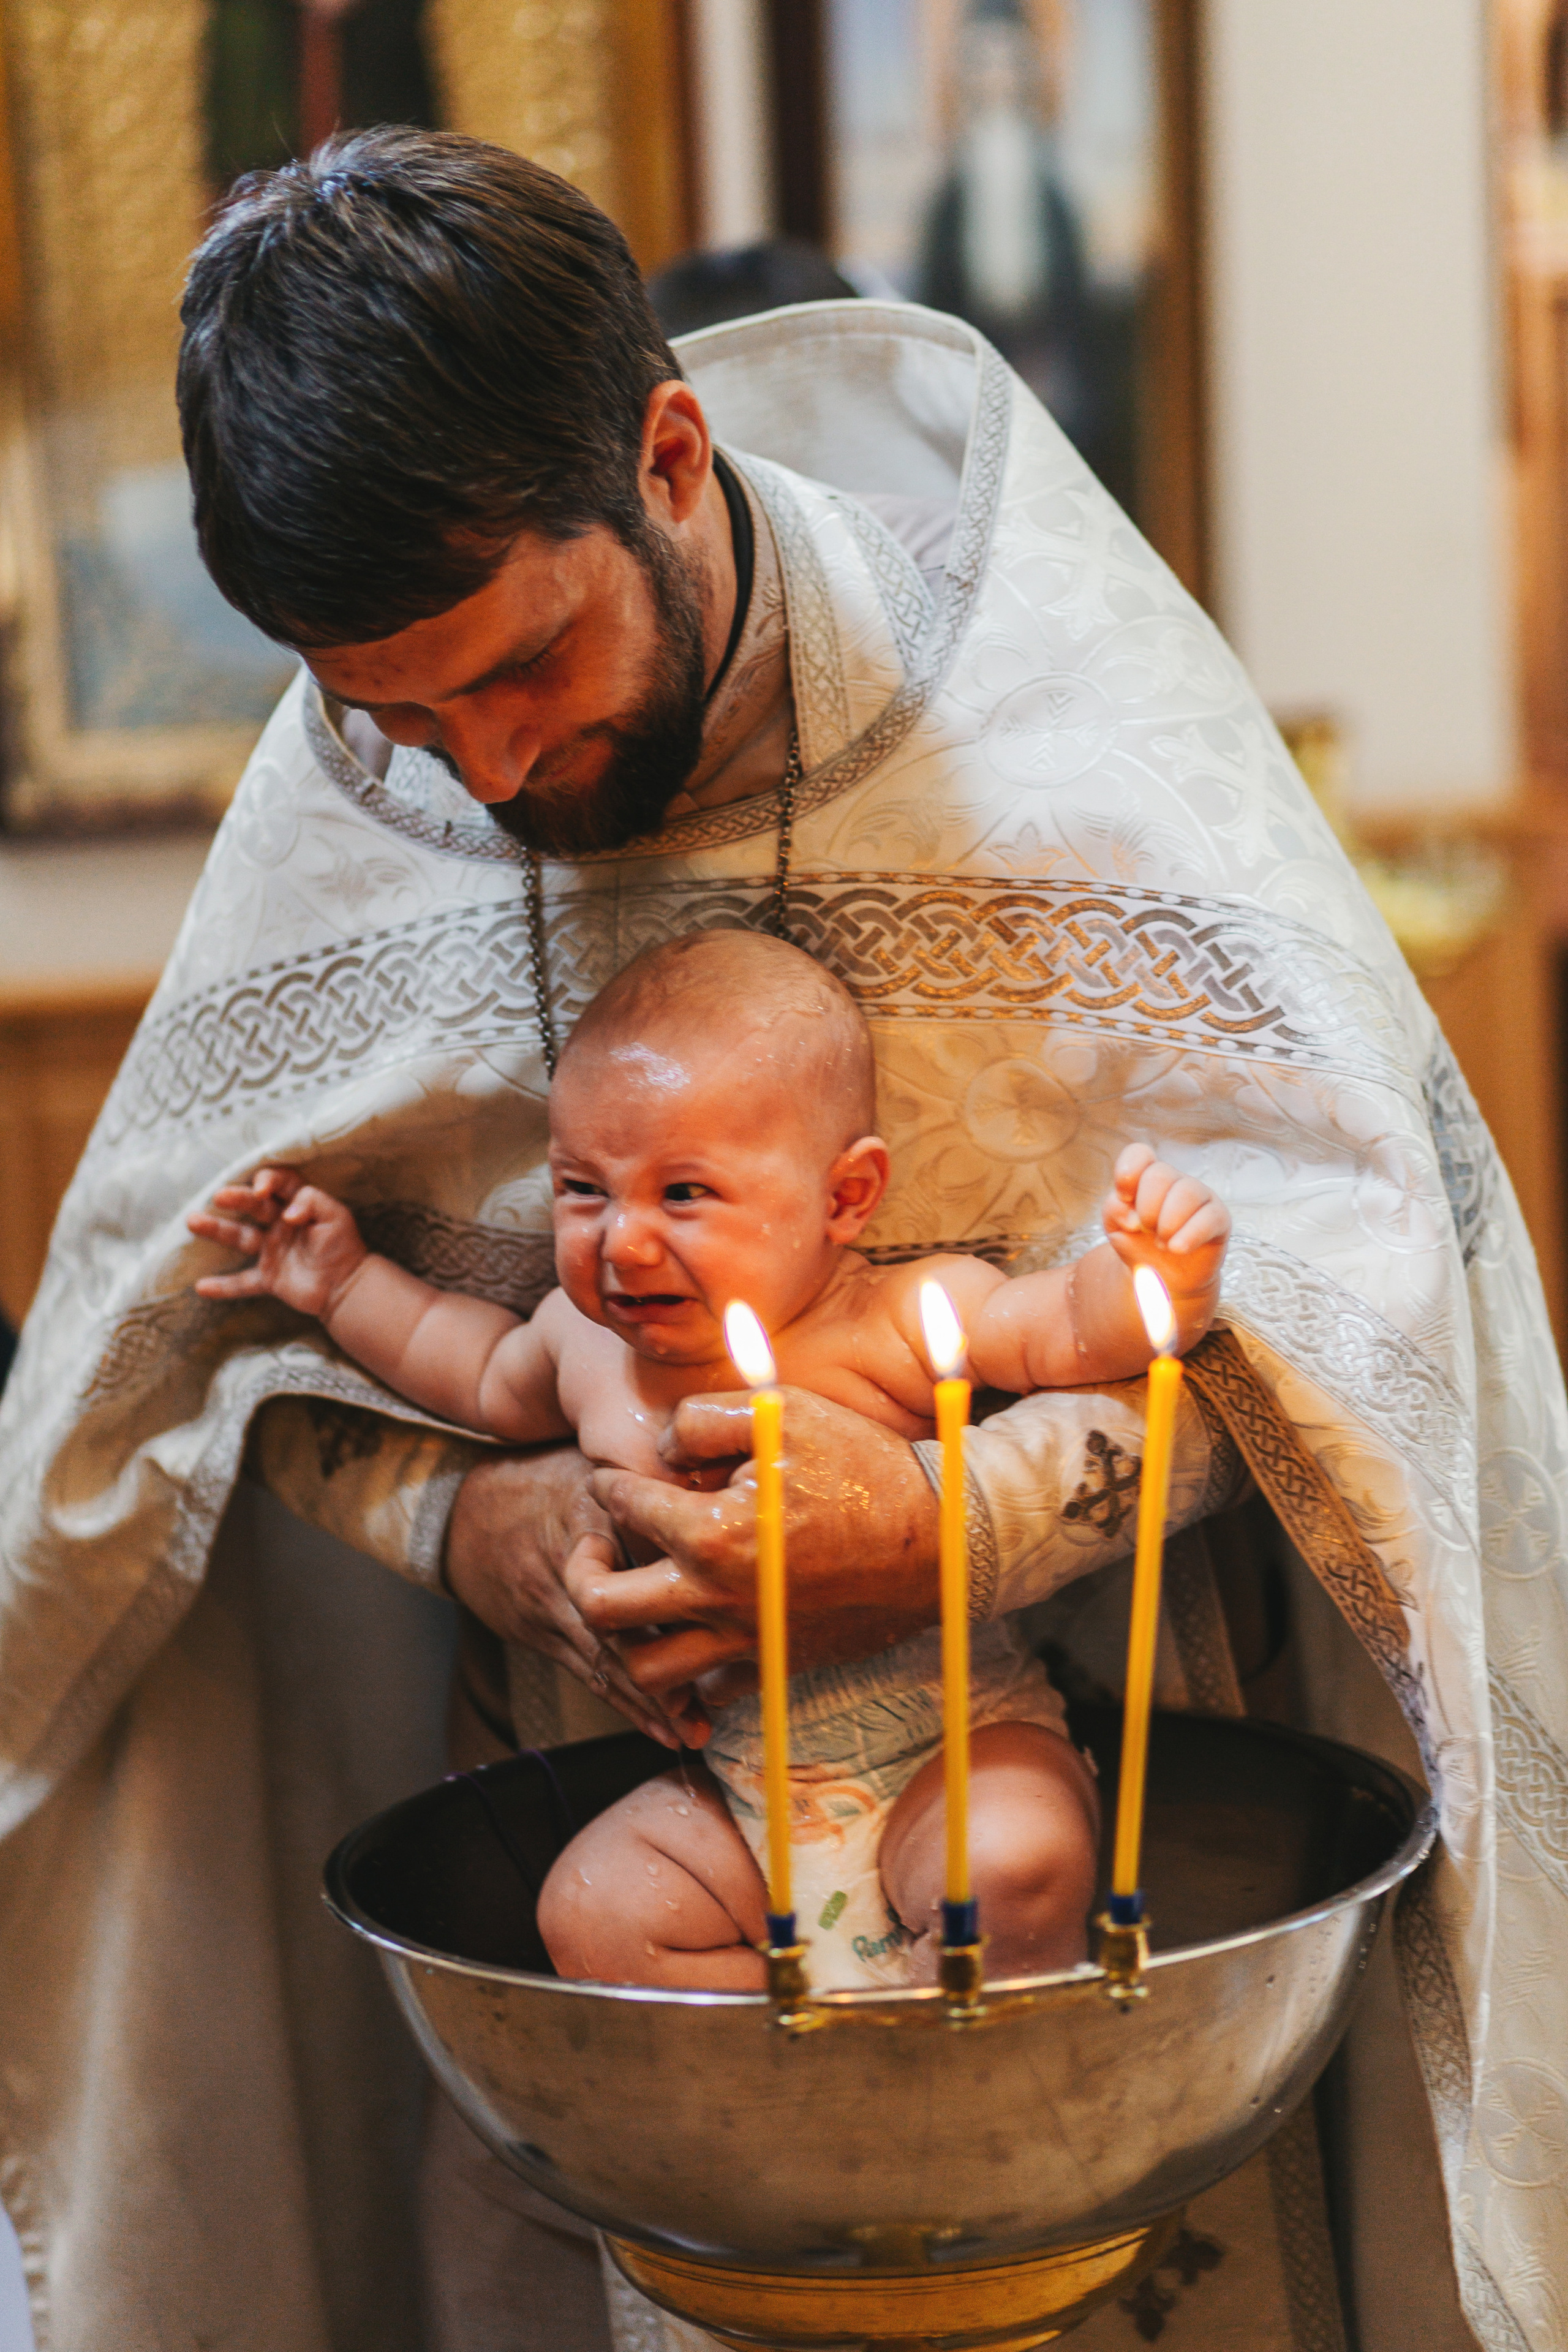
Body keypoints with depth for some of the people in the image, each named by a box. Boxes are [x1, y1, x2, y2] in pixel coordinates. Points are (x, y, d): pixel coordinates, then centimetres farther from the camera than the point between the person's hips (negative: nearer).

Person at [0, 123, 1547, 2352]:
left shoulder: (1040, 683, -17)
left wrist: (968, 1519, -30)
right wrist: (461, 1521, -18)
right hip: (600, 1750, 3)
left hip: (1076, 1695, -2)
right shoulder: (344, 798, -7)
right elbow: (185, 1298, 1)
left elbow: (1342, 1218, -18)